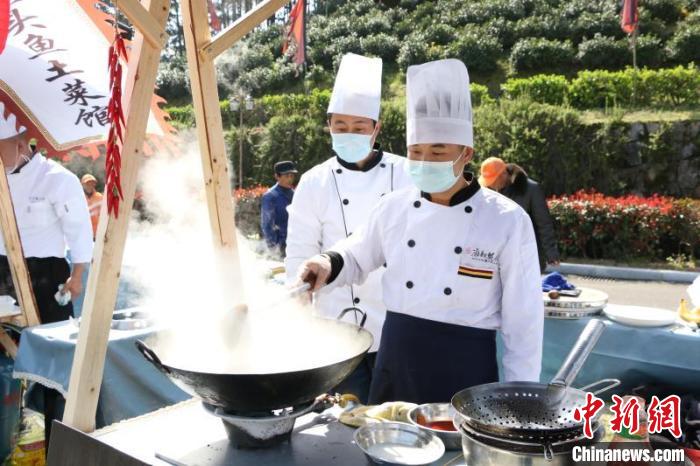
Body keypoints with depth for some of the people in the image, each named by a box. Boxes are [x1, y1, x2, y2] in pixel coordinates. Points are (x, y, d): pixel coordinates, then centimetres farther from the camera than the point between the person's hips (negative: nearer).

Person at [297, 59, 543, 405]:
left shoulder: (507, 220, -11)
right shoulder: (394, 207, -1)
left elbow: (524, 319, -7)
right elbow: (358, 258, 15)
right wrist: (330, 263, -8)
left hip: (465, 365, -3)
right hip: (397, 358, 4)